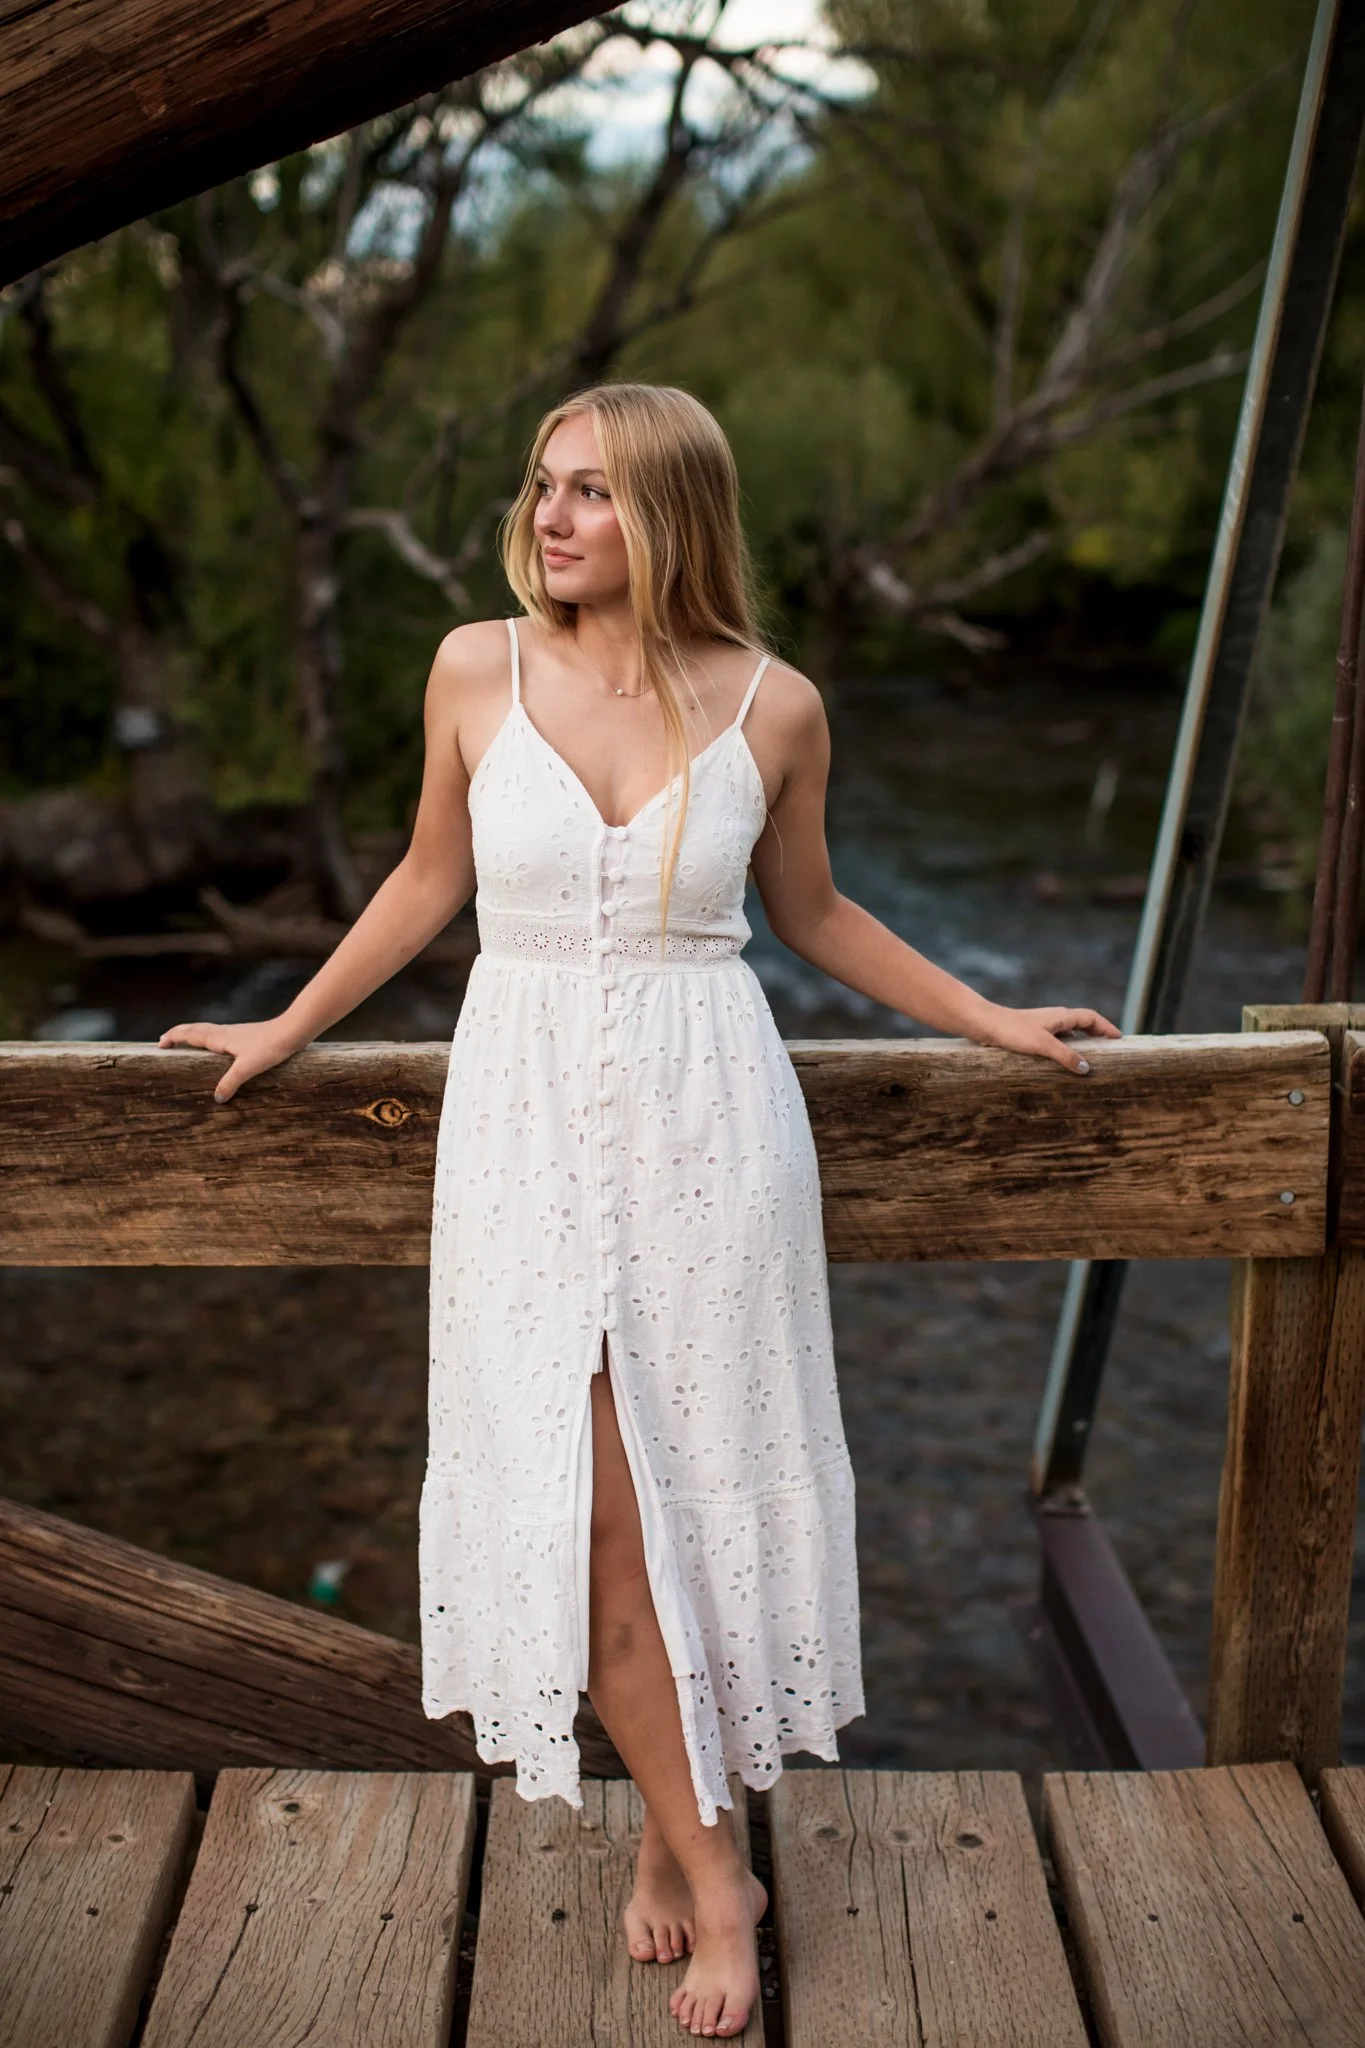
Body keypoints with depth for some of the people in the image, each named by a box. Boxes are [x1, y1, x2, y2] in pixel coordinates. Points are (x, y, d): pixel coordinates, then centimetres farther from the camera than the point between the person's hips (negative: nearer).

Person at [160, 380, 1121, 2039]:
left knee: (697, 1484, 7)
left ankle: (674, 1828, 29)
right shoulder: (477, 671, -4)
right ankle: (708, 1867, 18)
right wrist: (287, 1030, 18)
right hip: (528, 1113, 1)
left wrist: (991, 1022, 15)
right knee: (583, 1503, 0)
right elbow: (429, 880, 11)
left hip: (706, 1121, 0)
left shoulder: (772, 708, -4)